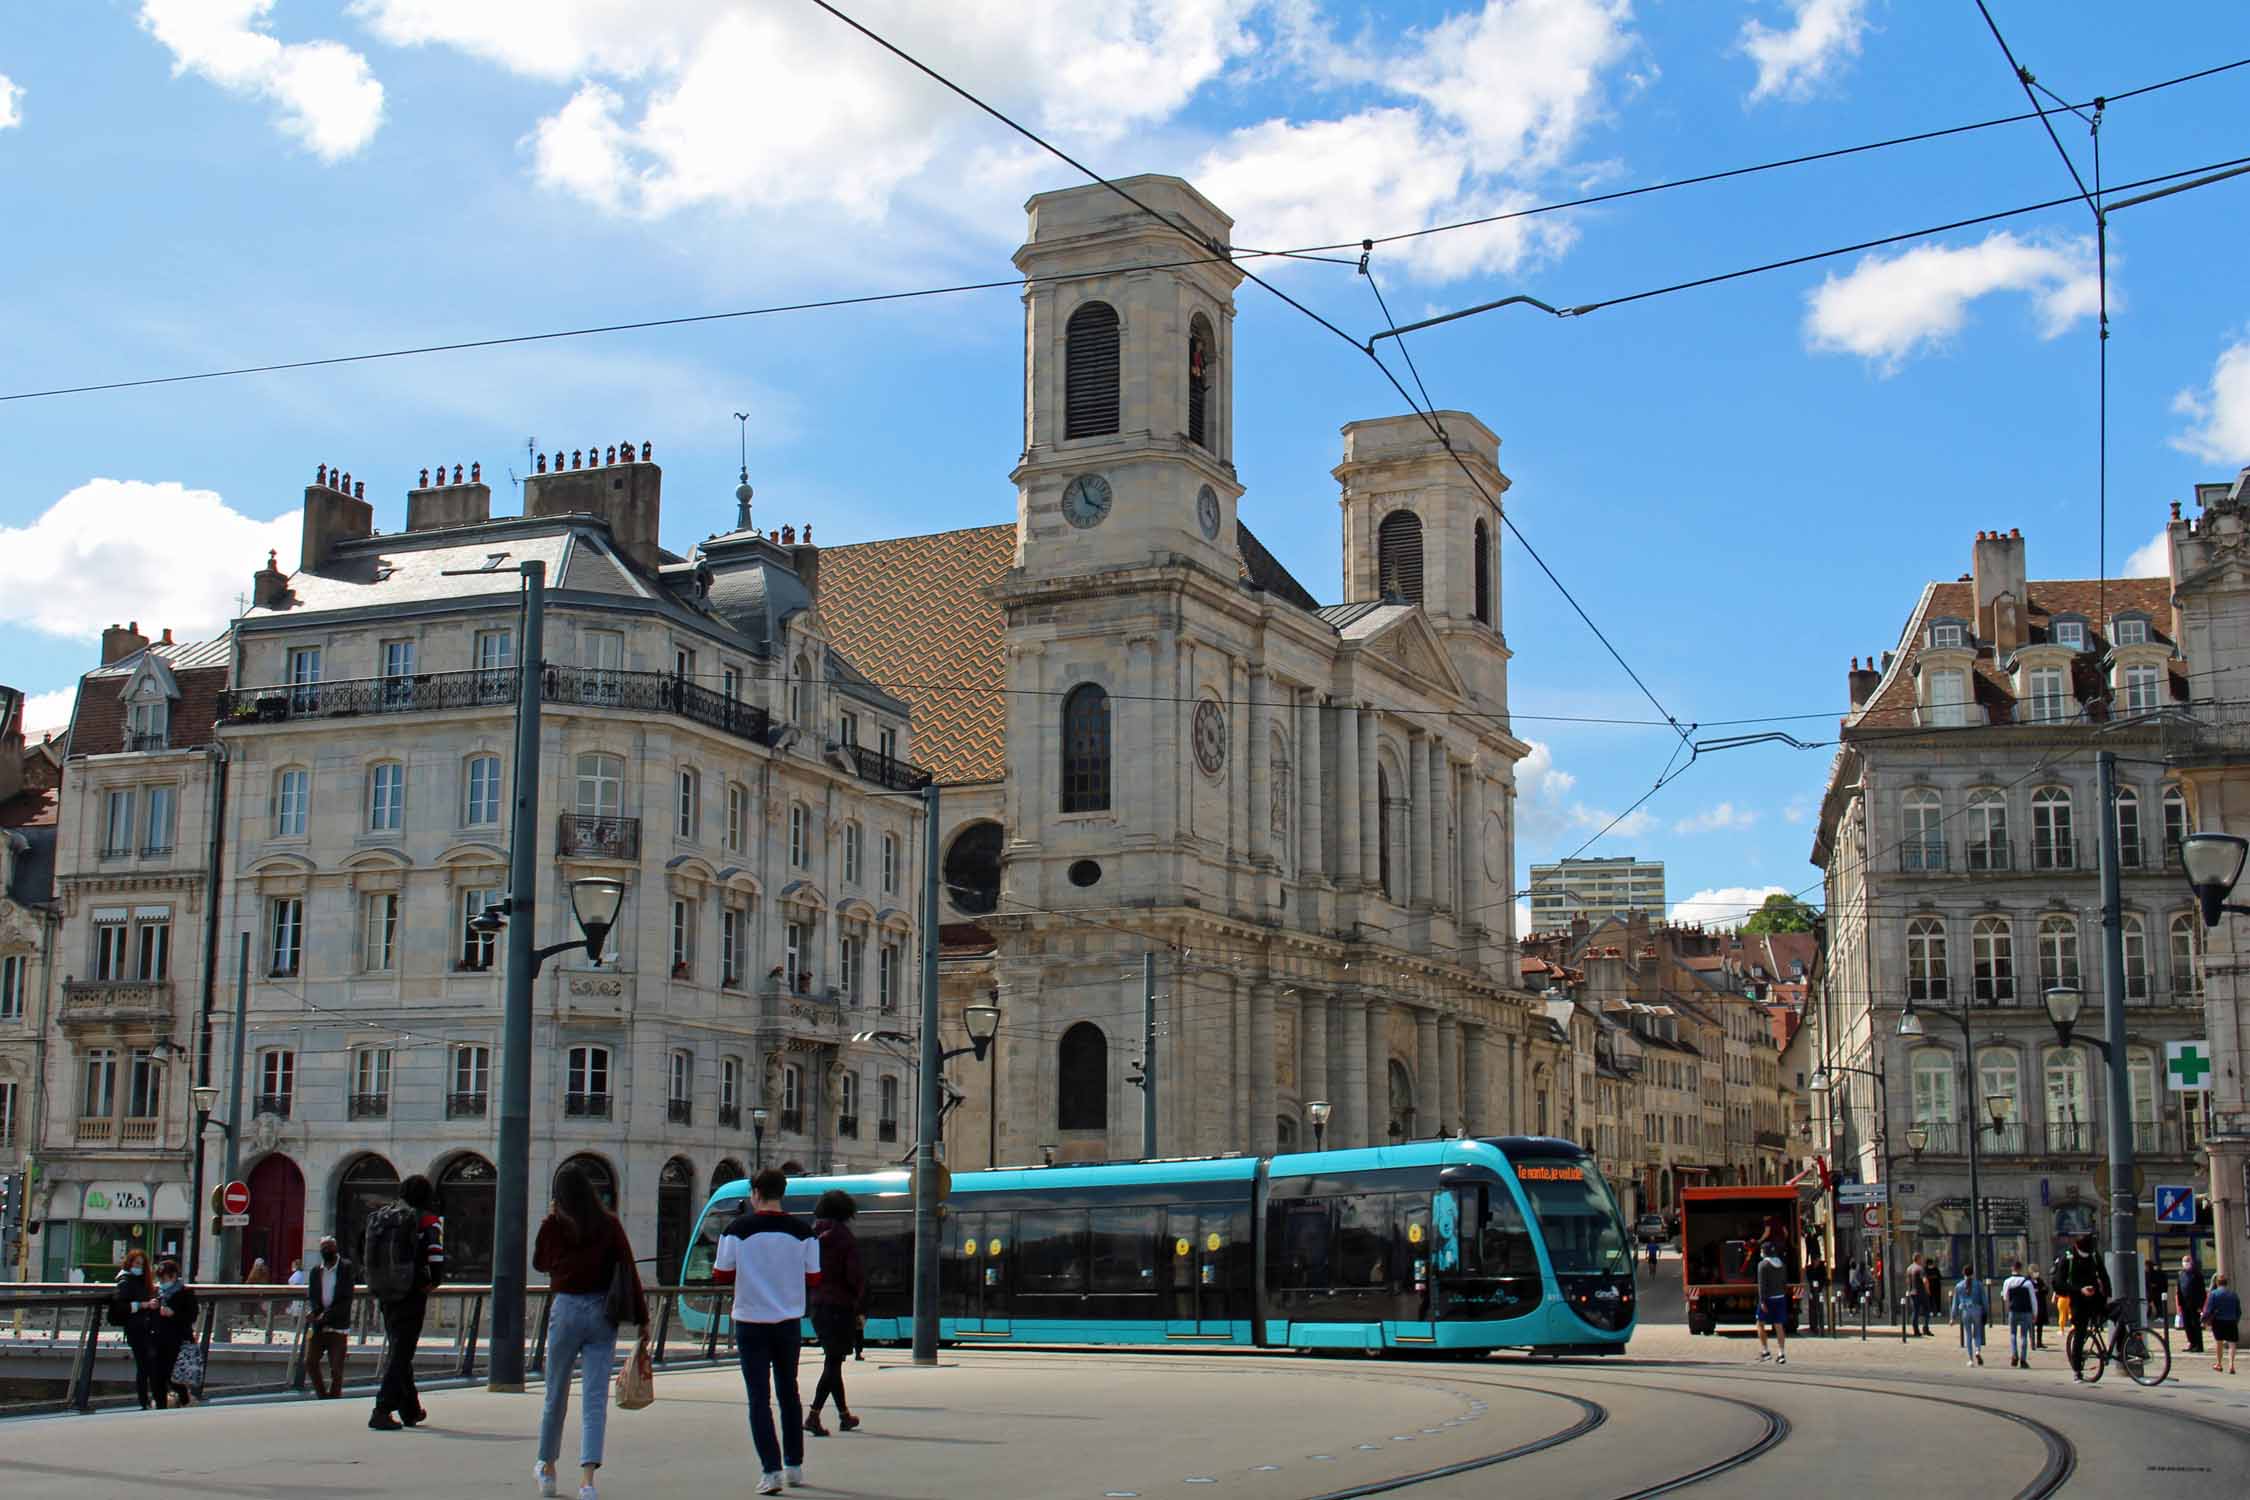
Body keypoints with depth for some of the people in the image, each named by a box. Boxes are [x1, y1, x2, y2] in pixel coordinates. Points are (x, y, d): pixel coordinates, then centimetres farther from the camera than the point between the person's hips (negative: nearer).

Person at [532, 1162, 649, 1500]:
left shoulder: (553, 1225, -4)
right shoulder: (610, 1224, -1)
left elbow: (539, 1263, 13)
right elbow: (629, 1271, -4)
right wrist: (641, 1318, 0)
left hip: (567, 1310, 0)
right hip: (603, 1312, 1)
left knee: (555, 1395, 16)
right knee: (596, 1398, -2)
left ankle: (547, 1467, 33)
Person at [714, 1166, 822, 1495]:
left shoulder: (738, 1228, -9)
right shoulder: (801, 1230, -3)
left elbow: (720, 1276, -5)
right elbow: (814, 1279, 1)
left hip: (751, 1323, -3)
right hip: (789, 1322, 3)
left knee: (759, 1397, 0)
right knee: (788, 1393, 17)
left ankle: (771, 1471, -8)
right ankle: (794, 1465, 24)